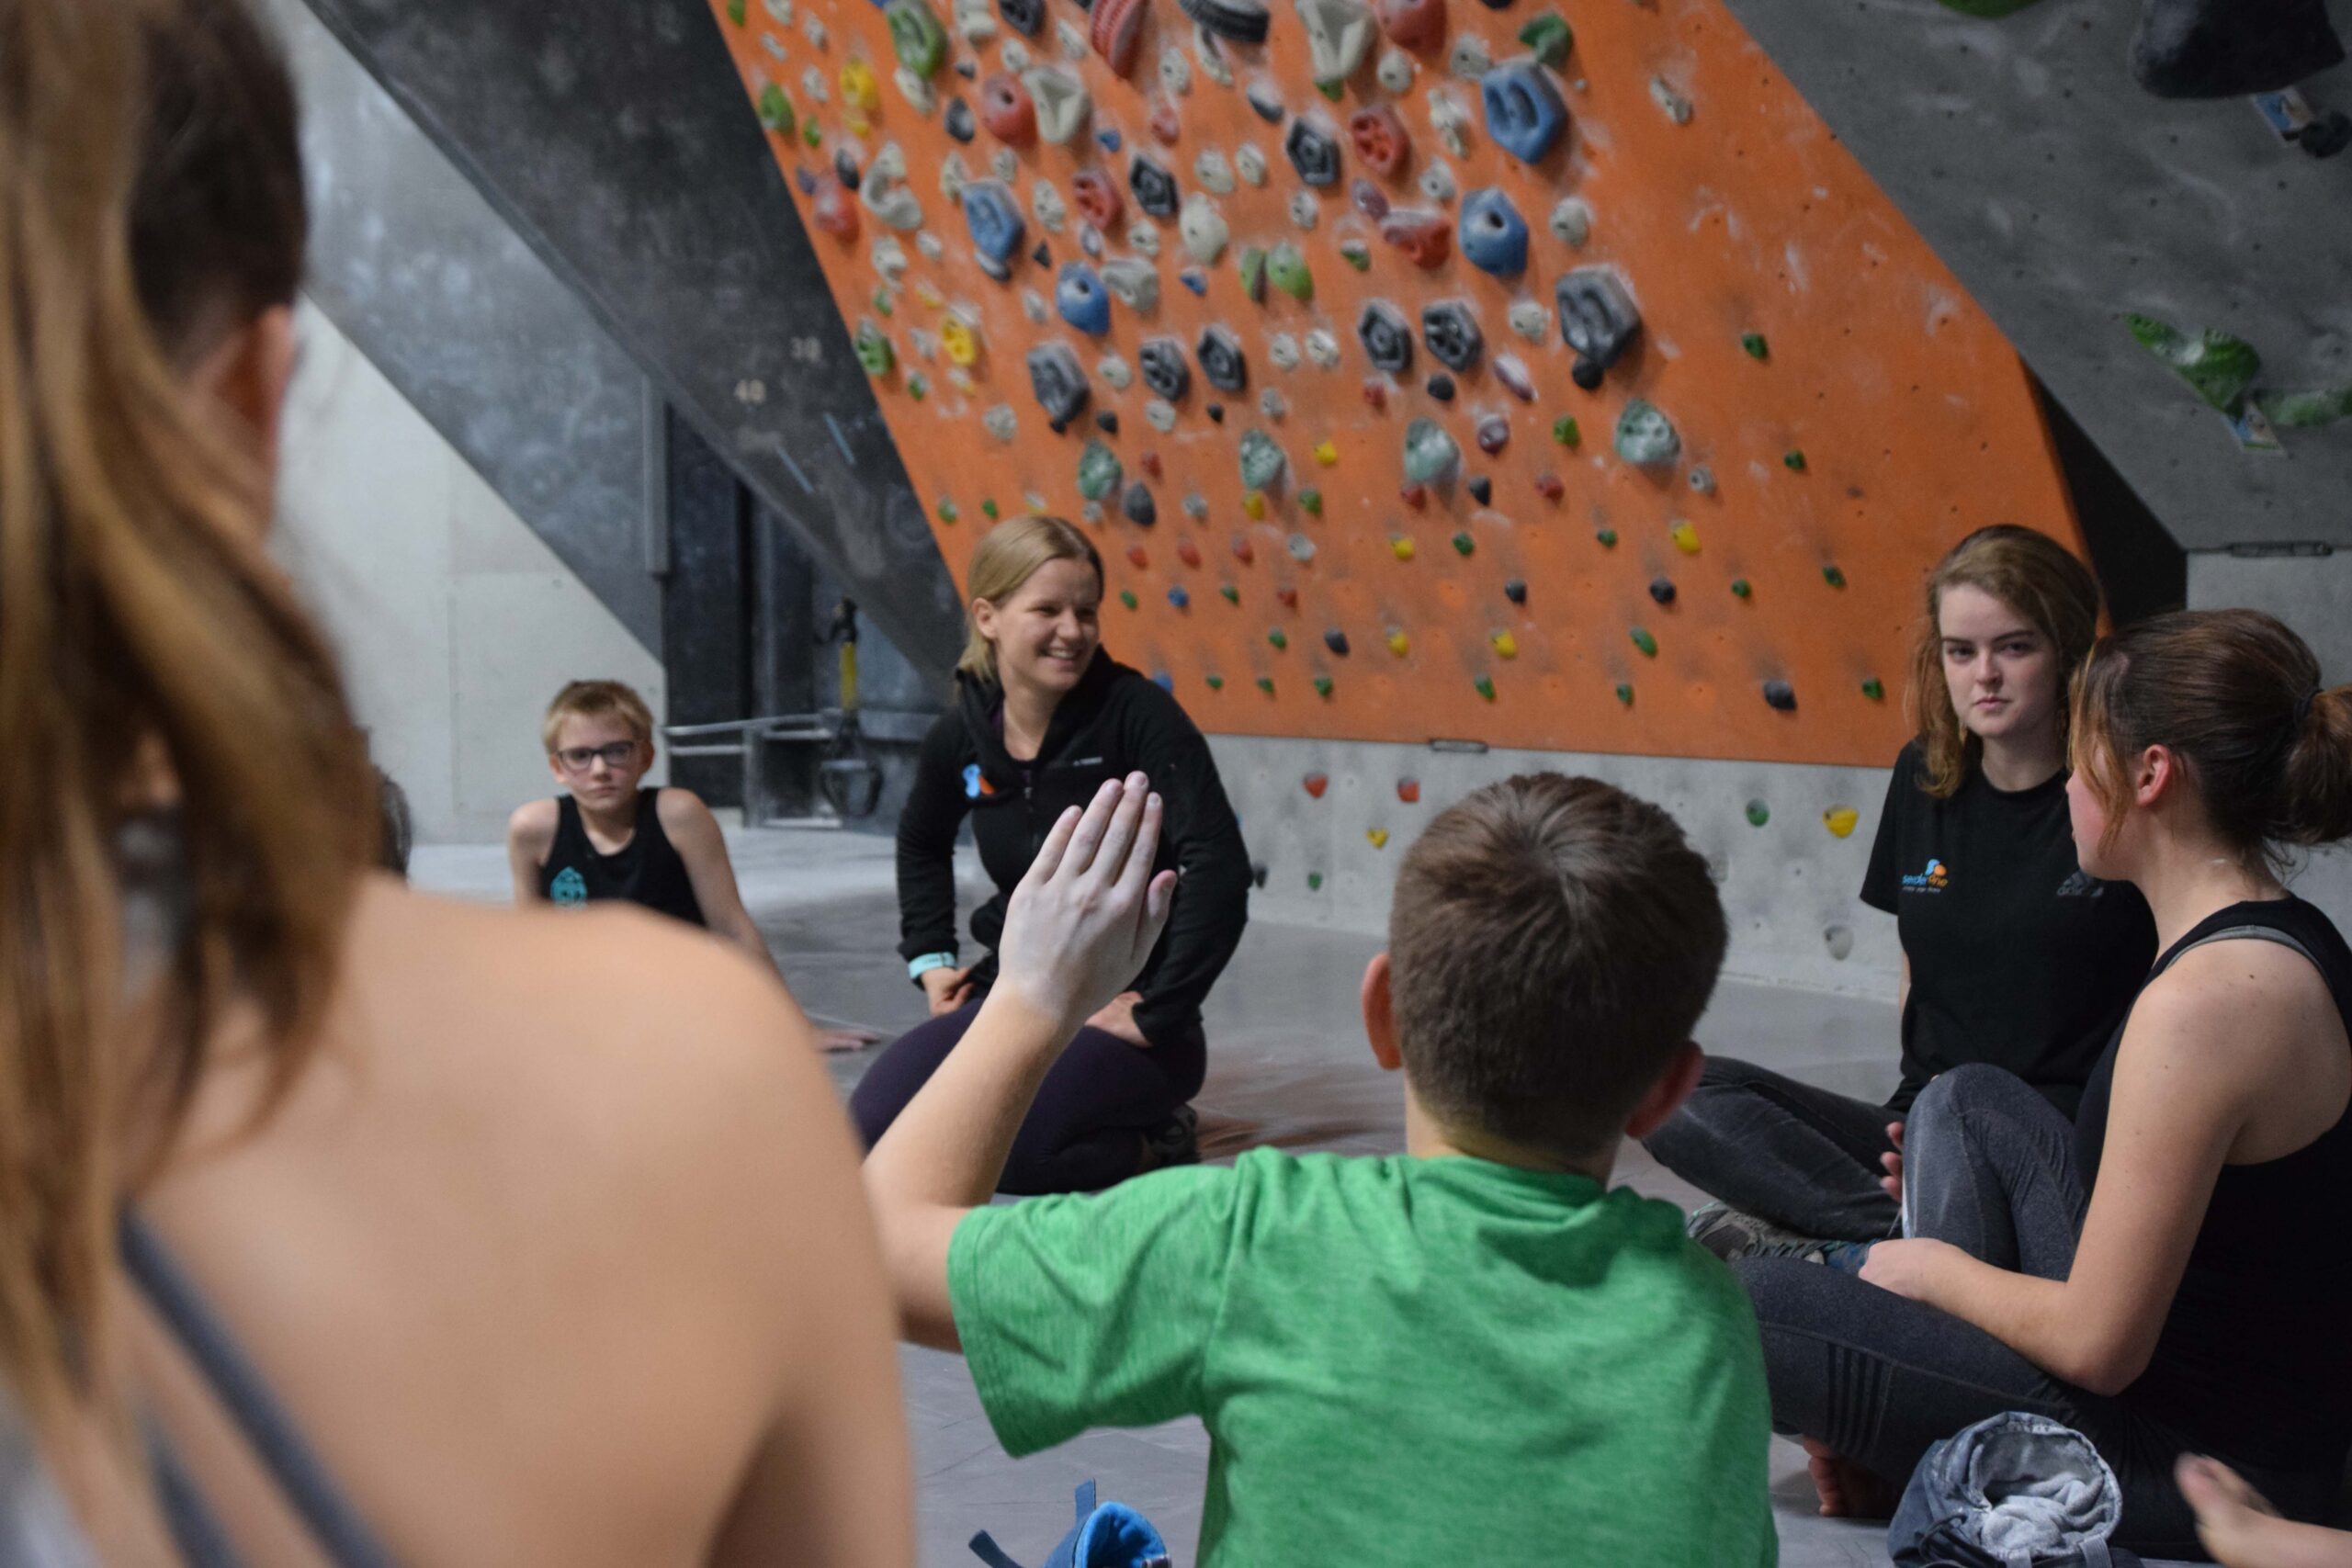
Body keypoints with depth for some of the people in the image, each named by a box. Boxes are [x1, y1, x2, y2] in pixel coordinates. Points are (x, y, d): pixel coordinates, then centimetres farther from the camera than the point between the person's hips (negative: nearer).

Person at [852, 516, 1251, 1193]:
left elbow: (1219, 867, -25)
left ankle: (1150, 1144, 1)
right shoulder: (962, 735, 1)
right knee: (871, 1136, -12)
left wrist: (1155, 1015, -23)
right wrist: (929, 957, 14)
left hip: (1120, 1004, -6)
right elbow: (921, 842, 25)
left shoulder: (1137, 714, -16)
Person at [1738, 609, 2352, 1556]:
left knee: (1748, 1306, -13)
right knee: (1967, 1099, 16)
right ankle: (1906, 1453, 12)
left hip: (2192, 1465, -10)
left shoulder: (2203, 1001, -28)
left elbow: (2098, 1347, -25)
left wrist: (1935, 1267, -6)